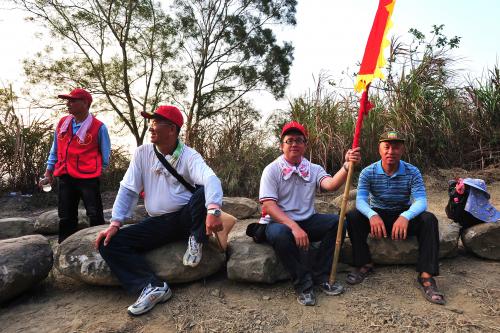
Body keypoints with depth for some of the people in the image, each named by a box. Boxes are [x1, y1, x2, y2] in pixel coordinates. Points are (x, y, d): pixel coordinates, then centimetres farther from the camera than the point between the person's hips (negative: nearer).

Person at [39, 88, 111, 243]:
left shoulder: (99, 127, -9)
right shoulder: (62, 123, 8)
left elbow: (105, 154, 1)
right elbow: (55, 150, 17)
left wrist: (98, 171, 4)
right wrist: (48, 173, 16)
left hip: (88, 178, -5)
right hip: (65, 178, 6)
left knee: (95, 216, -2)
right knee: (66, 217, 13)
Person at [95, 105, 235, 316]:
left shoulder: (189, 156, -10)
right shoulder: (142, 153, 2)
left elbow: (211, 179, -29)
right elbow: (128, 190, 3)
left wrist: (213, 210, -50)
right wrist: (115, 223, -9)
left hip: (186, 218, -3)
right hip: (157, 223, 4)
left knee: (205, 192, -33)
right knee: (109, 244, -14)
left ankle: (196, 240, -8)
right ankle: (153, 287, -19)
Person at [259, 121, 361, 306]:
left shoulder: (313, 169, 5)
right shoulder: (272, 170, -6)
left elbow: (331, 184, -16)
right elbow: (268, 206, -16)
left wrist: (347, 166, -35)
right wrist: (294, 227, -27)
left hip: (308, 221, 4)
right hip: (281, 222, -4)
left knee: (336, 222, -19)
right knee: (279, 234, -36)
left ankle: (320, 276, -7)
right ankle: (303, 284, -14)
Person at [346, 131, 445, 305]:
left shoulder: (412, 172, -10)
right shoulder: (368, 173, -11)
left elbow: (421, 201, -21)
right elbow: (360, 200, -22)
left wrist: (405, 216, -44)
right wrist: (372, 215, -45)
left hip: (404, 216, 0)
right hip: (377, 216, 0)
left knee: (429, 220, -28)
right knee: (353, 216, -27)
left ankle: (426, 275, -24)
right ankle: (365, 264, -13)